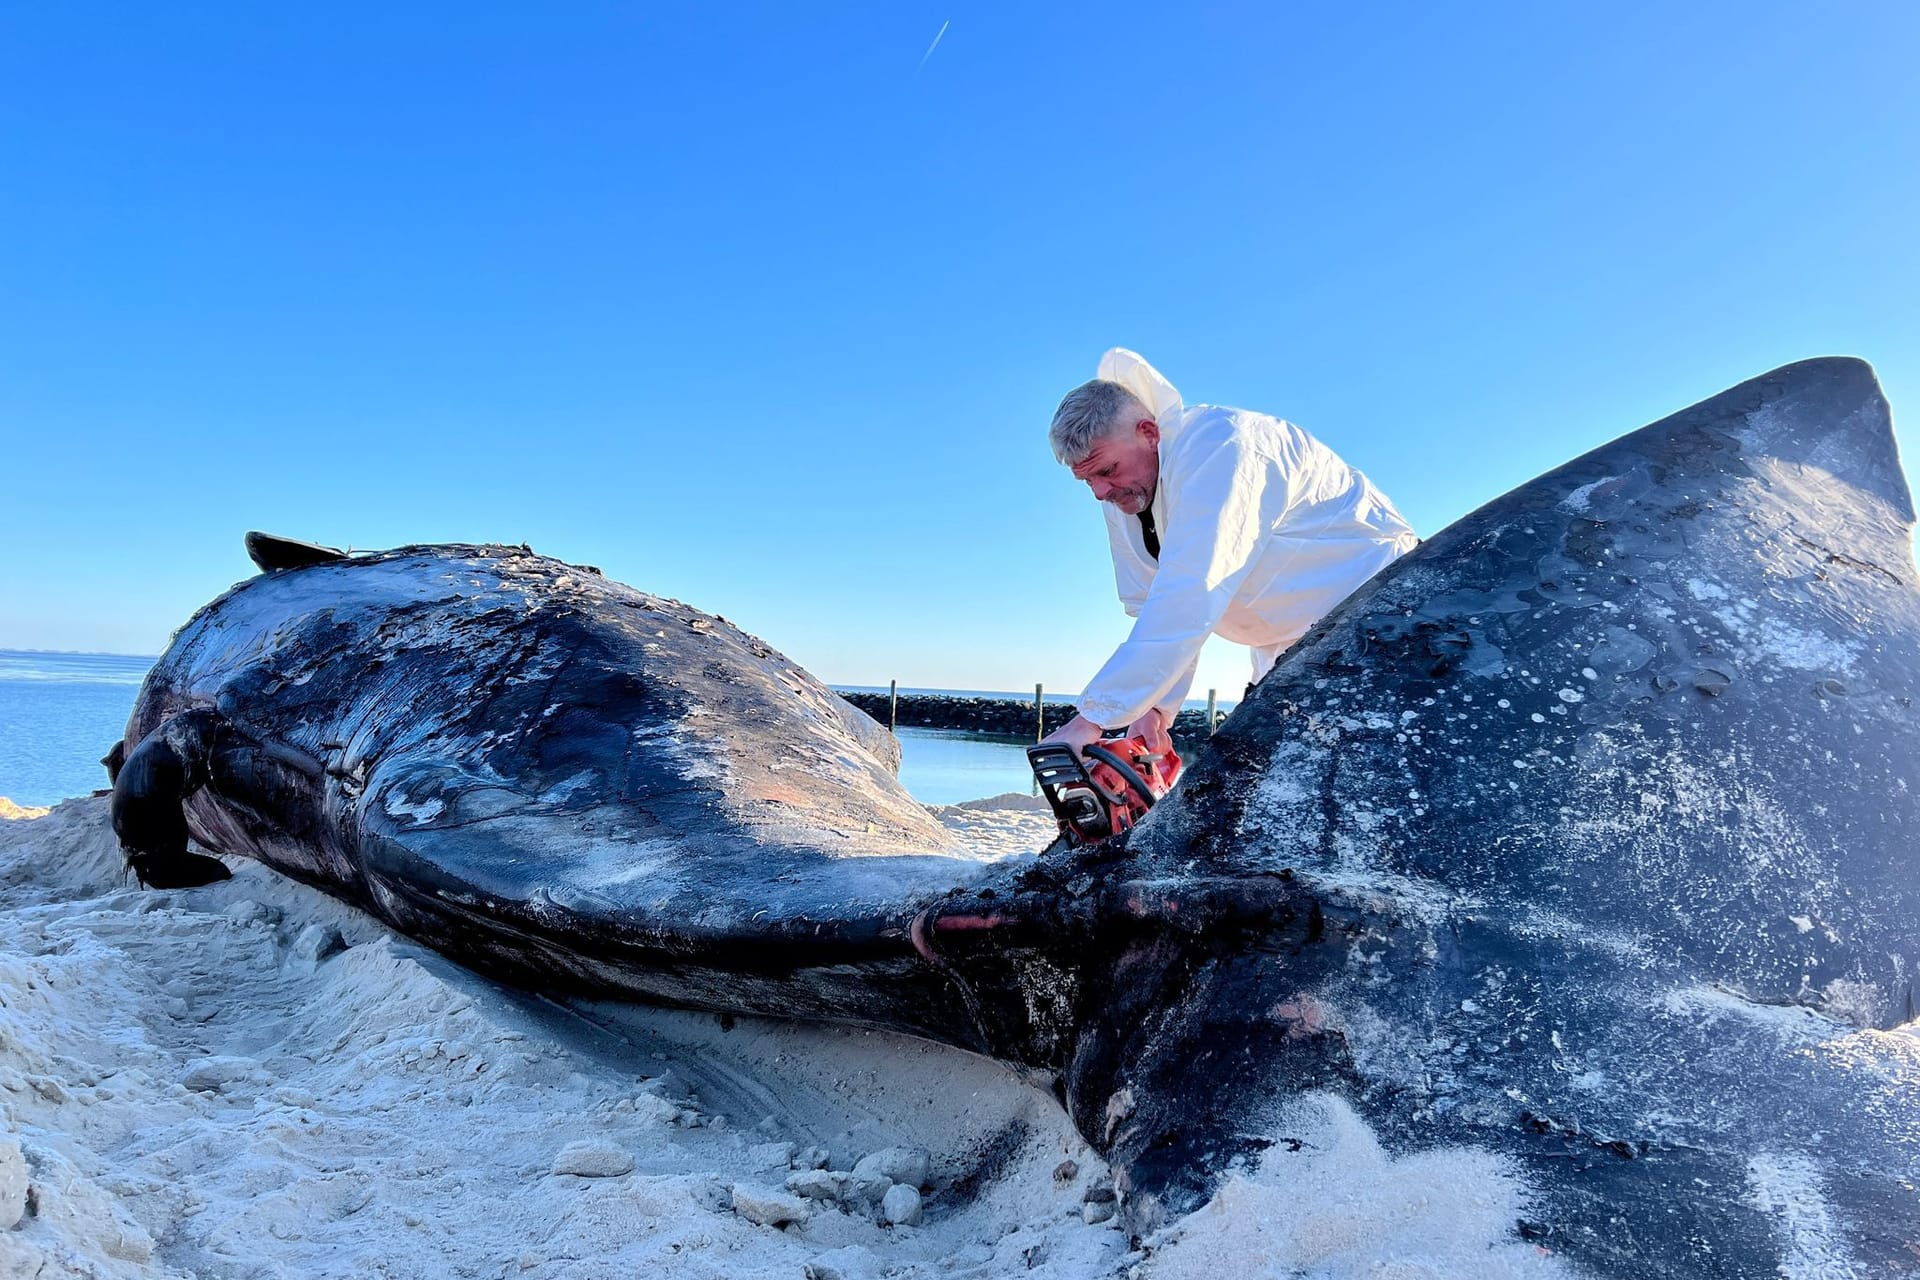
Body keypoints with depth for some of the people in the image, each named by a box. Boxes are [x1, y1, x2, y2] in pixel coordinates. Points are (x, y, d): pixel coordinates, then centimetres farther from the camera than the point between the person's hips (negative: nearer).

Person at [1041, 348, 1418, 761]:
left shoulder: (1214, 447, -30)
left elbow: (1187, 603, -38)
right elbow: (1153, 608, -2)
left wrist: (1092, 719, -40)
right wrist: (1156, 706, -17)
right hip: (1289, 643, 8)